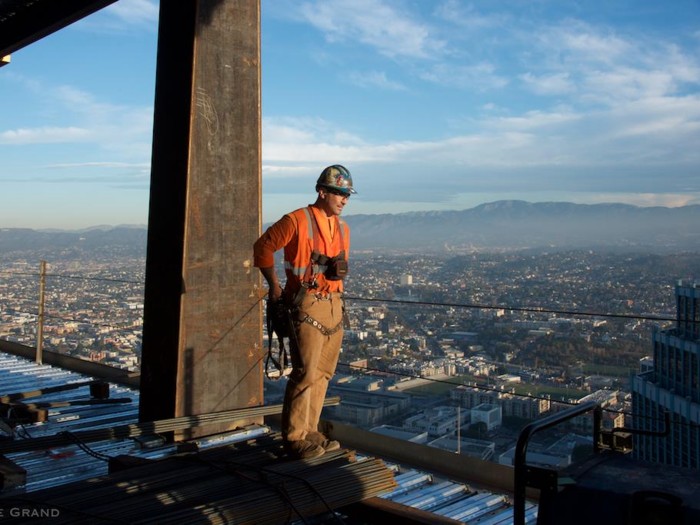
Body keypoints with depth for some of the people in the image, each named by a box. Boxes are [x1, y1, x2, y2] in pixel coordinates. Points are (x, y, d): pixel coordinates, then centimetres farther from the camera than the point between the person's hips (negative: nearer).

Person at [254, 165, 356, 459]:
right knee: (305, 373, -8)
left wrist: (340, 269, 7)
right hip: (307, 306, -7)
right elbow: (263, 247, -2)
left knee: (323, 373, 11)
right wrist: (274, 286, 0)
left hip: (334, 305, 8)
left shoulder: (342, 228, 14)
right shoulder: (297, 221, -9)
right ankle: (294, 438, 4)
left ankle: (309, 431, 22)